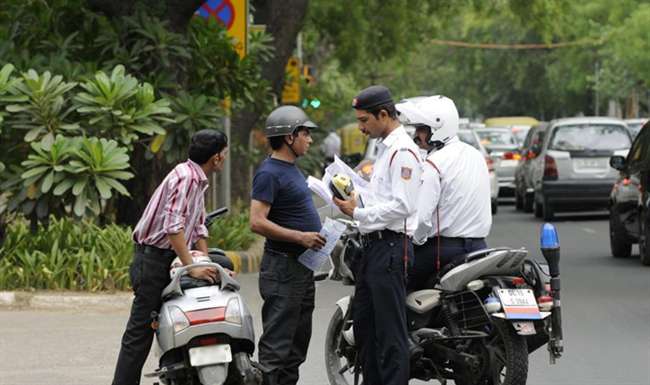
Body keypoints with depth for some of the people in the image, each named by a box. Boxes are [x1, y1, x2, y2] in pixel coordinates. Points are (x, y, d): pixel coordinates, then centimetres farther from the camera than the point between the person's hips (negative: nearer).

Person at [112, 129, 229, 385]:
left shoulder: (197, 180, 15)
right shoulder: (186, 177, -18)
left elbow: (198, 228, 19)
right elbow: (173, 227, -27)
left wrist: (208, 266, 10)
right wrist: (193, 268, -27)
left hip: (169, 261, 10)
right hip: (153, 260, -10)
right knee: (140, 331, -9)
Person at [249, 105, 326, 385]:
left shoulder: (291, 169, 15)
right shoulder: (269, 173, -15)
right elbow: (257, 222, -23)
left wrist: (316, 231, 15)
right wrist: (300, 236, -24)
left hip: (302, 266, 10)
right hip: (283, 268, -10)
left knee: (298, 340, 15)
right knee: (277, 342, -9)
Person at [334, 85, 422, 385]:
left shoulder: (402, 151, -14)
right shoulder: (385, 147, 19)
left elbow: (401, 206, -22)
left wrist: (358, 213, -16)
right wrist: (355, 200, 10)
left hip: (391, 247, -11)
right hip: (373, 246, 11)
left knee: (390, 332, -9)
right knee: (363, 325, 17)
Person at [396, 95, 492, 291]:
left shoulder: (434, 164, -14)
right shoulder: (476, 156, 13)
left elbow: (421, 218, -21)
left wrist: (415, 241, -3)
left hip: (444, 248, -8)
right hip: (479, 244, 8)